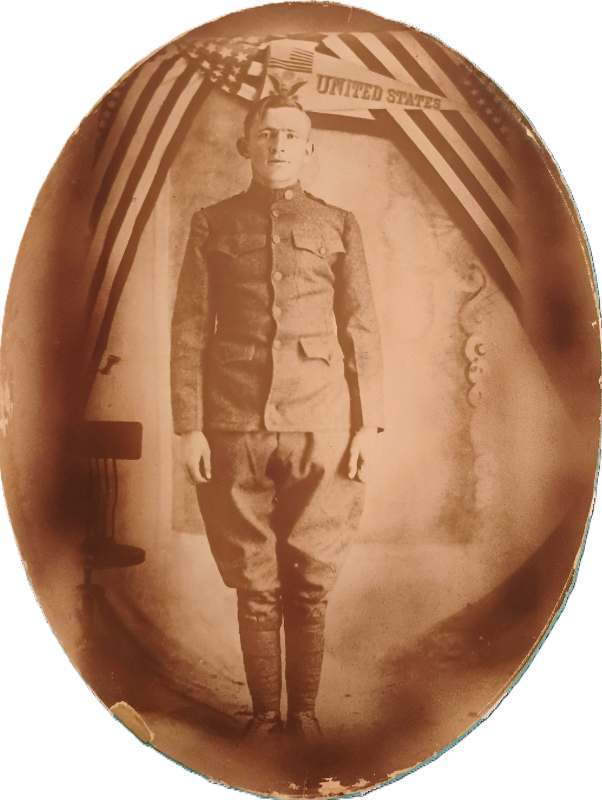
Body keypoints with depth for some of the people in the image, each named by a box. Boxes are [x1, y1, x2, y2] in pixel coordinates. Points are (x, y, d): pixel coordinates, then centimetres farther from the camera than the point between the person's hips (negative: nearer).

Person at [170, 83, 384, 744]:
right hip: (235, 425, 0)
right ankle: (264, 712, 24)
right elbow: (189, 329, 5)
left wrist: (368, 423, 0)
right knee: (255, 585, 7)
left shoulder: (339, 225, 10)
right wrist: (188, 427, -3)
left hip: (319, 426, 0)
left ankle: (305, 712, 24)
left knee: (309, 583, 6)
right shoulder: (212, 224, 9)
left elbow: (362, 330, 7)